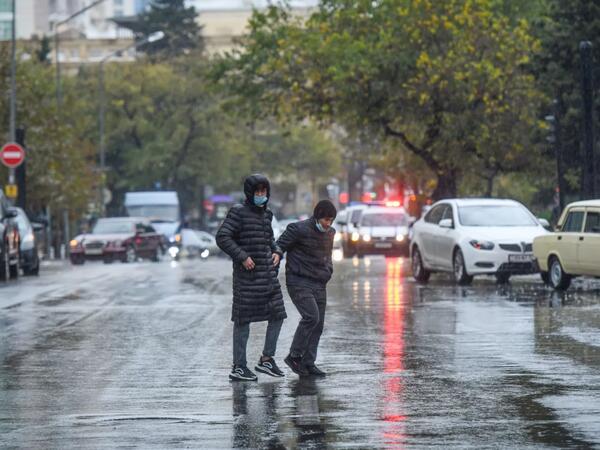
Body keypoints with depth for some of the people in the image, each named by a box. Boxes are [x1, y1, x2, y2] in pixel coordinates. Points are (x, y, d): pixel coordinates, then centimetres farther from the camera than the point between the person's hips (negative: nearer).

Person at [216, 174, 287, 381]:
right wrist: (242, 257, -19)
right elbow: (222, 237, -14)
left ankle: (267, 359, 16)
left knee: (277, 315, 5)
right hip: (247, 273, -7)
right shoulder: (238, 212, -7)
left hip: (268, 273, 7)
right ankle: (238, 367, 1)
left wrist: (277, 252, 9)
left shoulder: (266, 214, 14)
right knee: (243, 319, -3)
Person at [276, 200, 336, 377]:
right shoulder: (299, 230, -13)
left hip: (319, 285, 7)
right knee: (311, 316, -21)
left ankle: (308, 363, 9)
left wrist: (328, 270, 14)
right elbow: (278, 247, -9)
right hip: (299, 283, -7)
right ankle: (294, 356, -9)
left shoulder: (330, 233, 10)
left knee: (318, 324, 3)